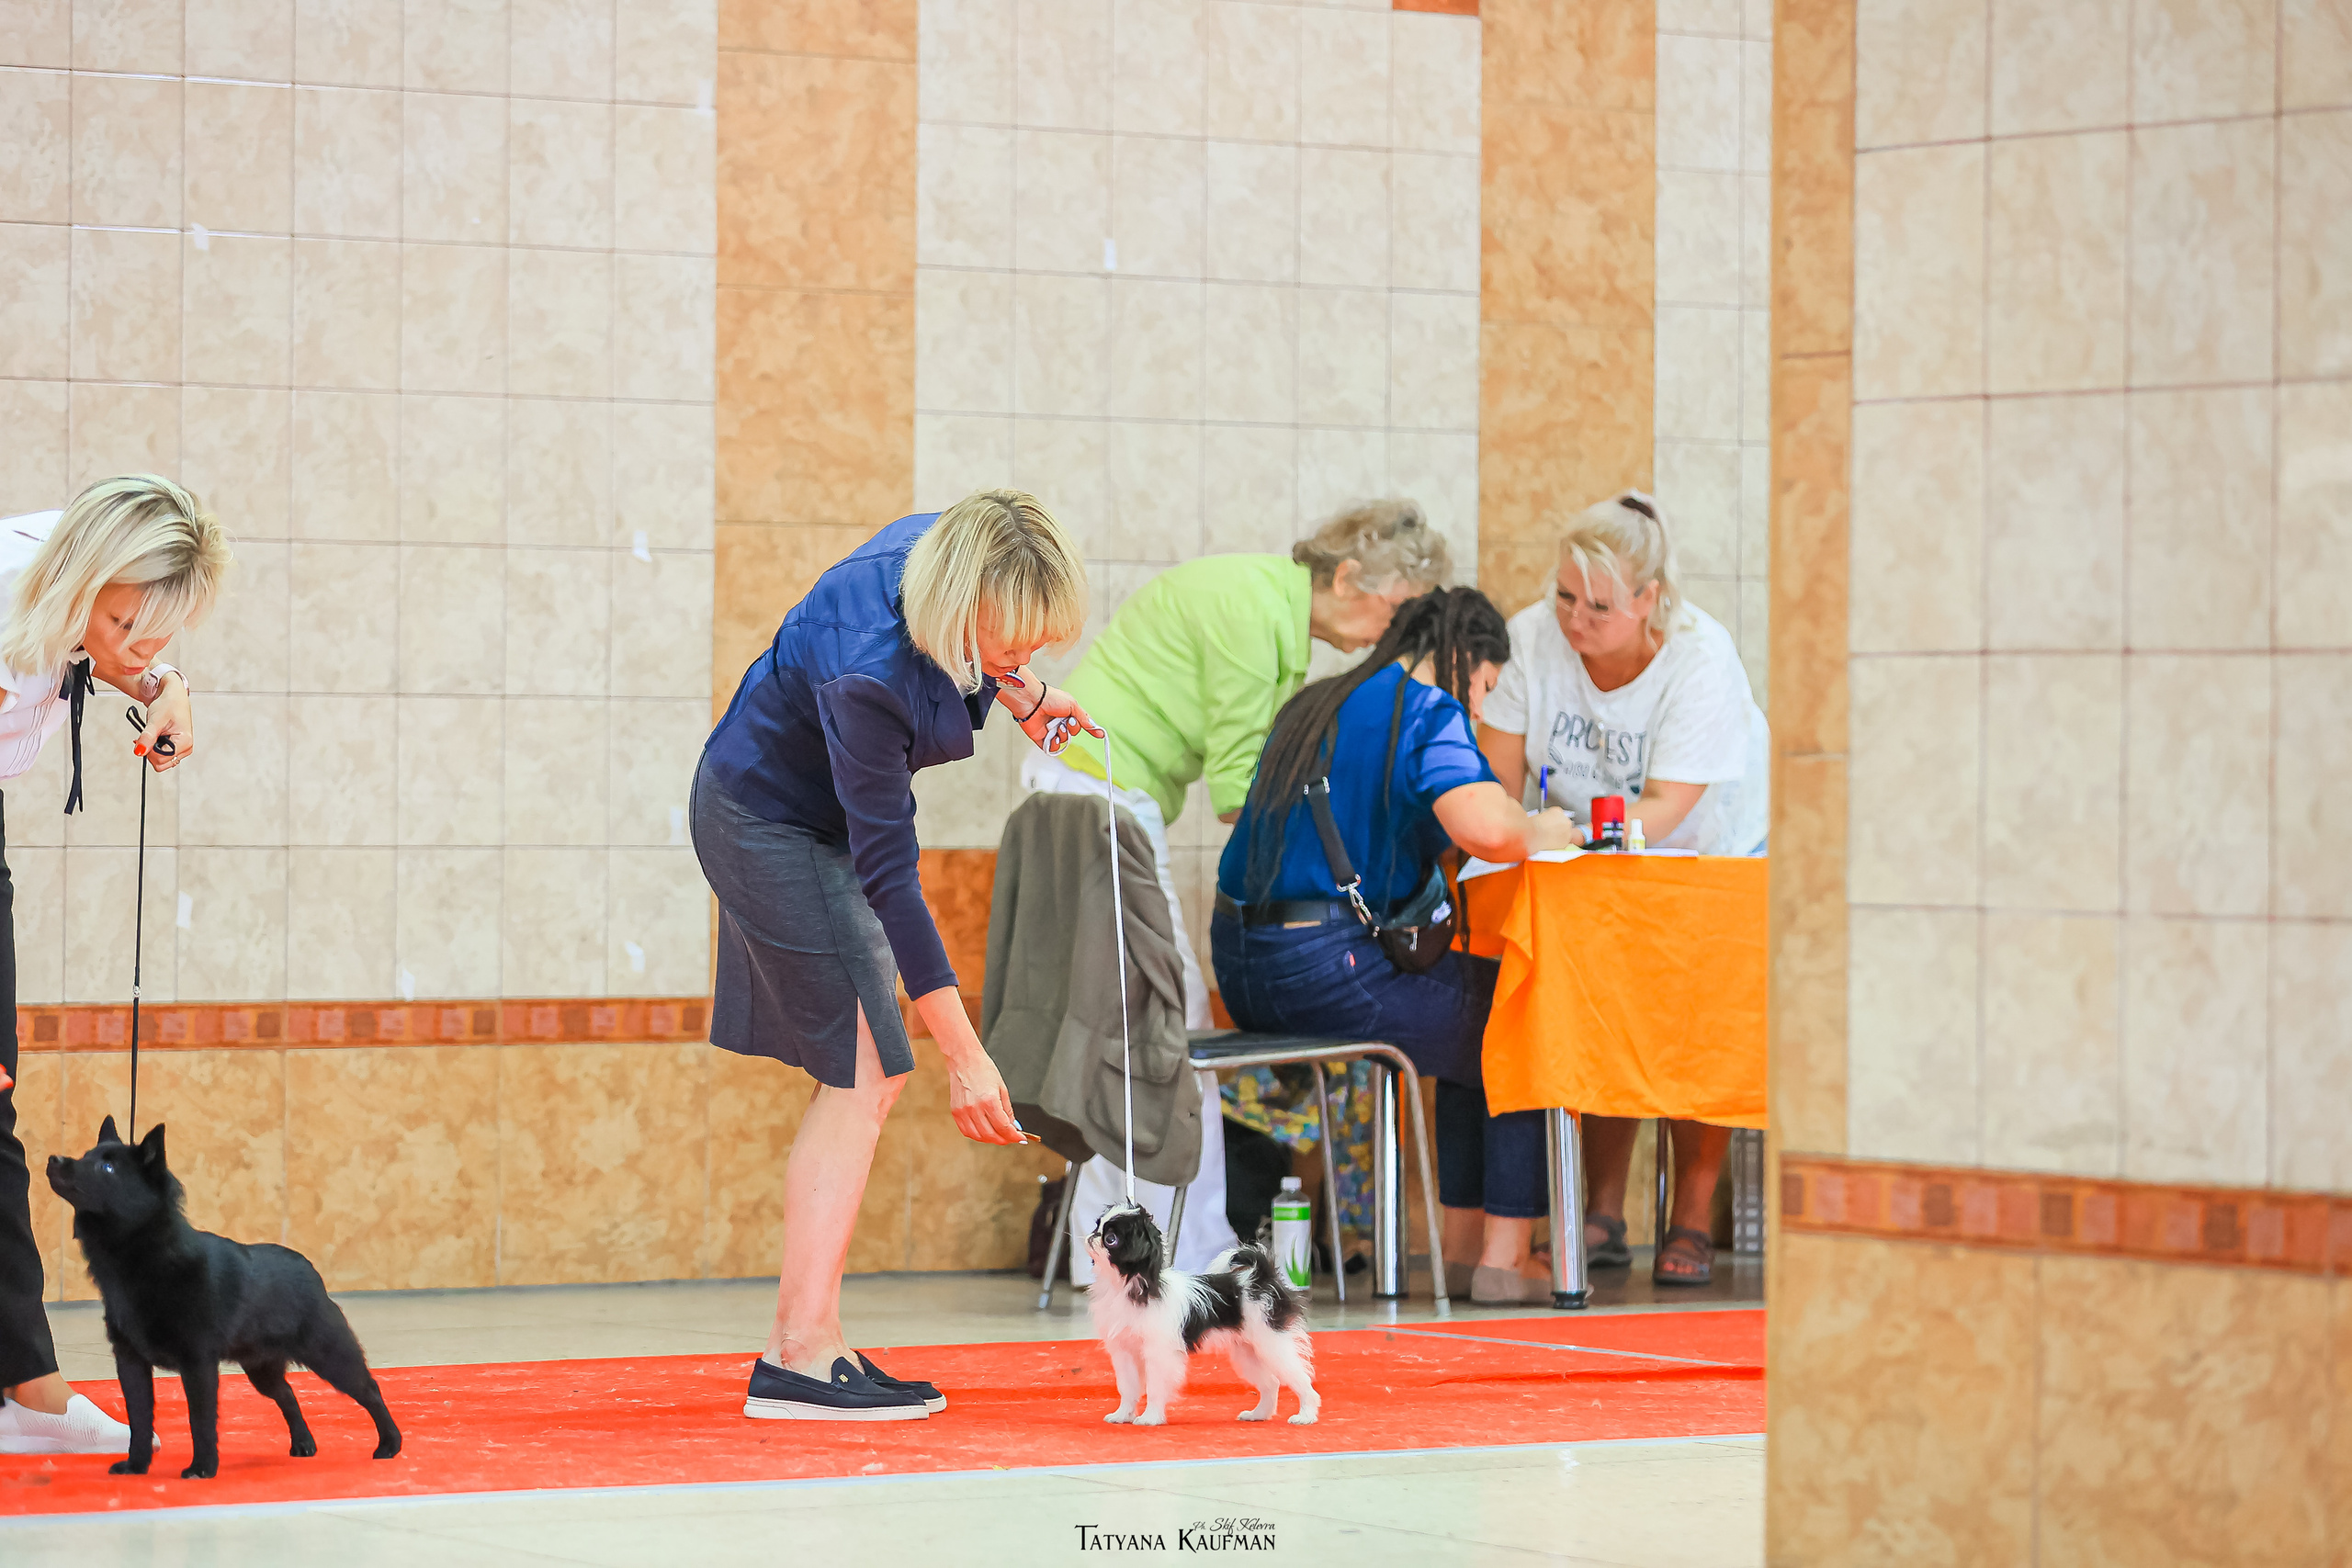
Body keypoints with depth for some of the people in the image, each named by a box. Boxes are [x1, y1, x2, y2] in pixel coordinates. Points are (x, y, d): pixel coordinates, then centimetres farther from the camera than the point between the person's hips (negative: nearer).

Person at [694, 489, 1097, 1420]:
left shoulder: (940, 548, -17)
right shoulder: (868, 676, -38)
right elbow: (887, 876, -34)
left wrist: (1021, 697, -3)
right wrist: (964, 1056, -34)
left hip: (816, 819, 9)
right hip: (768, 822, -9)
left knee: (867, 1078, 7)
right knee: (862, 1074, -13)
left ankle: (809, 1342, 9)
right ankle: (800, 1354, -14)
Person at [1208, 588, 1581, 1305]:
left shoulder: (1313, 706, 19)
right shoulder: (1427, 712, -8)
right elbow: (1482, 827, -26)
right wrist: (1535, 834, -3)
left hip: (1243, 966, 9)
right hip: (1323, 969, -9)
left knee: (1475, 997, 25)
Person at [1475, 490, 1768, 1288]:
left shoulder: (1700, 658, -27)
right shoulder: (1534, 638, -18)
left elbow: (1666, 808, -33)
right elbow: (1498, 780, -15)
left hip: (1718, 846, -3)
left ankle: (1692, 1222, -6)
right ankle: (1604, 1215, -4)